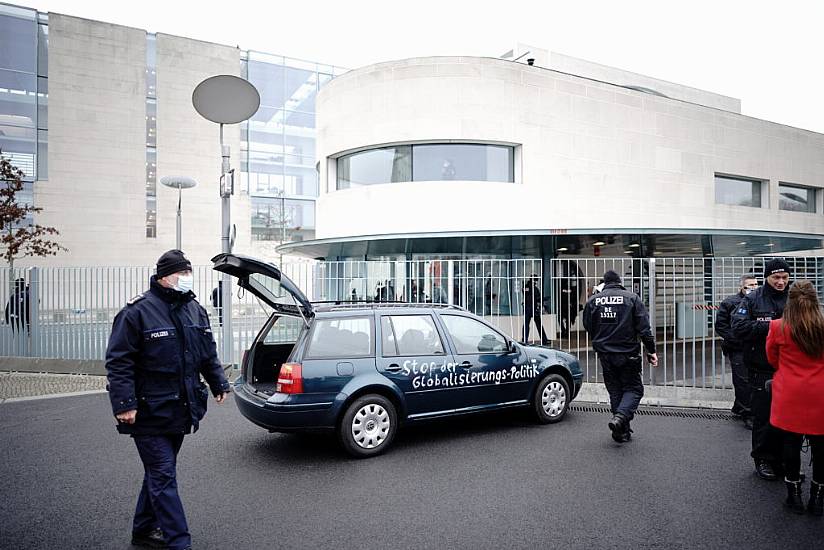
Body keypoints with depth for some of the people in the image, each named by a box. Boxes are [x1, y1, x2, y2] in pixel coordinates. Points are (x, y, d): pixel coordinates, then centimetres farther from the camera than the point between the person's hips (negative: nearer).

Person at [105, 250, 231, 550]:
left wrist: (219, 383, 14)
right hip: (150, 413, -7)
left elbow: (209, 354, 18)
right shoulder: (138, 311, -13)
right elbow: (118, 361, -15)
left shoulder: (194, 309, 9)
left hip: (179, 411, 7)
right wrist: (124, 404, -20)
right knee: (163, 477, -3)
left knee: (159, 473, 19)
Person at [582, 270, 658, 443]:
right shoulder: (632, 298, -4)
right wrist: (651, 351, -1)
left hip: (605, 355, 3)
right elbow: (644, 328, -6)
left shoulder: (593, 300, 1)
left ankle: (622, 431, 15)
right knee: (633, 389, 9)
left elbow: (588, 327, 8)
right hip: (628, 354, -2)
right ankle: (620, 416, -15)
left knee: (615, 391, 13)